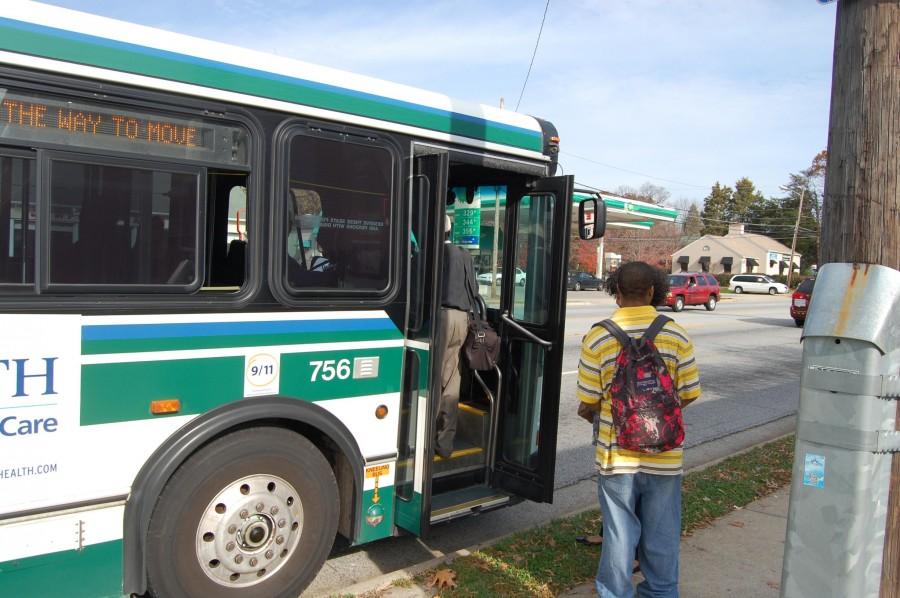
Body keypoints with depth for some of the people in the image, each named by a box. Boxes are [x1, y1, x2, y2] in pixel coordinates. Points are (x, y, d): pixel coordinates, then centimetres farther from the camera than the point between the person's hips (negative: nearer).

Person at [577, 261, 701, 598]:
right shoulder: (676, 335, -6)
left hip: (617, 454, -1)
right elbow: (689, 394, 0)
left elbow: (587, 402, -9)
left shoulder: (597, 337, -11)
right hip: (664, 456, 2)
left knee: (619, 532, 13)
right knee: (661, 533, 18)